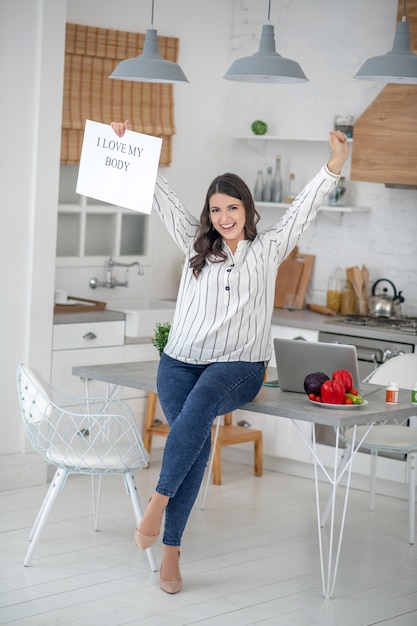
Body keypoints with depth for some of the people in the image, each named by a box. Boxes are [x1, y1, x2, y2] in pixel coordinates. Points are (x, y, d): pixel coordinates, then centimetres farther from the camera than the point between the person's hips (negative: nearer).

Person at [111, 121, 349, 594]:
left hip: (238, 367, -1)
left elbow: (305, 206, 6)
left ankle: (159, 499, -26)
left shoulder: (268, 249, 12)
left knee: (198, 408, -34)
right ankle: (171, 550, -16)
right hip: (181, 361, 2)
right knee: (195, 437, -19)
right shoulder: (195, 245, 16)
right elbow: (161, 194, 14)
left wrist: (335, 164, -5)